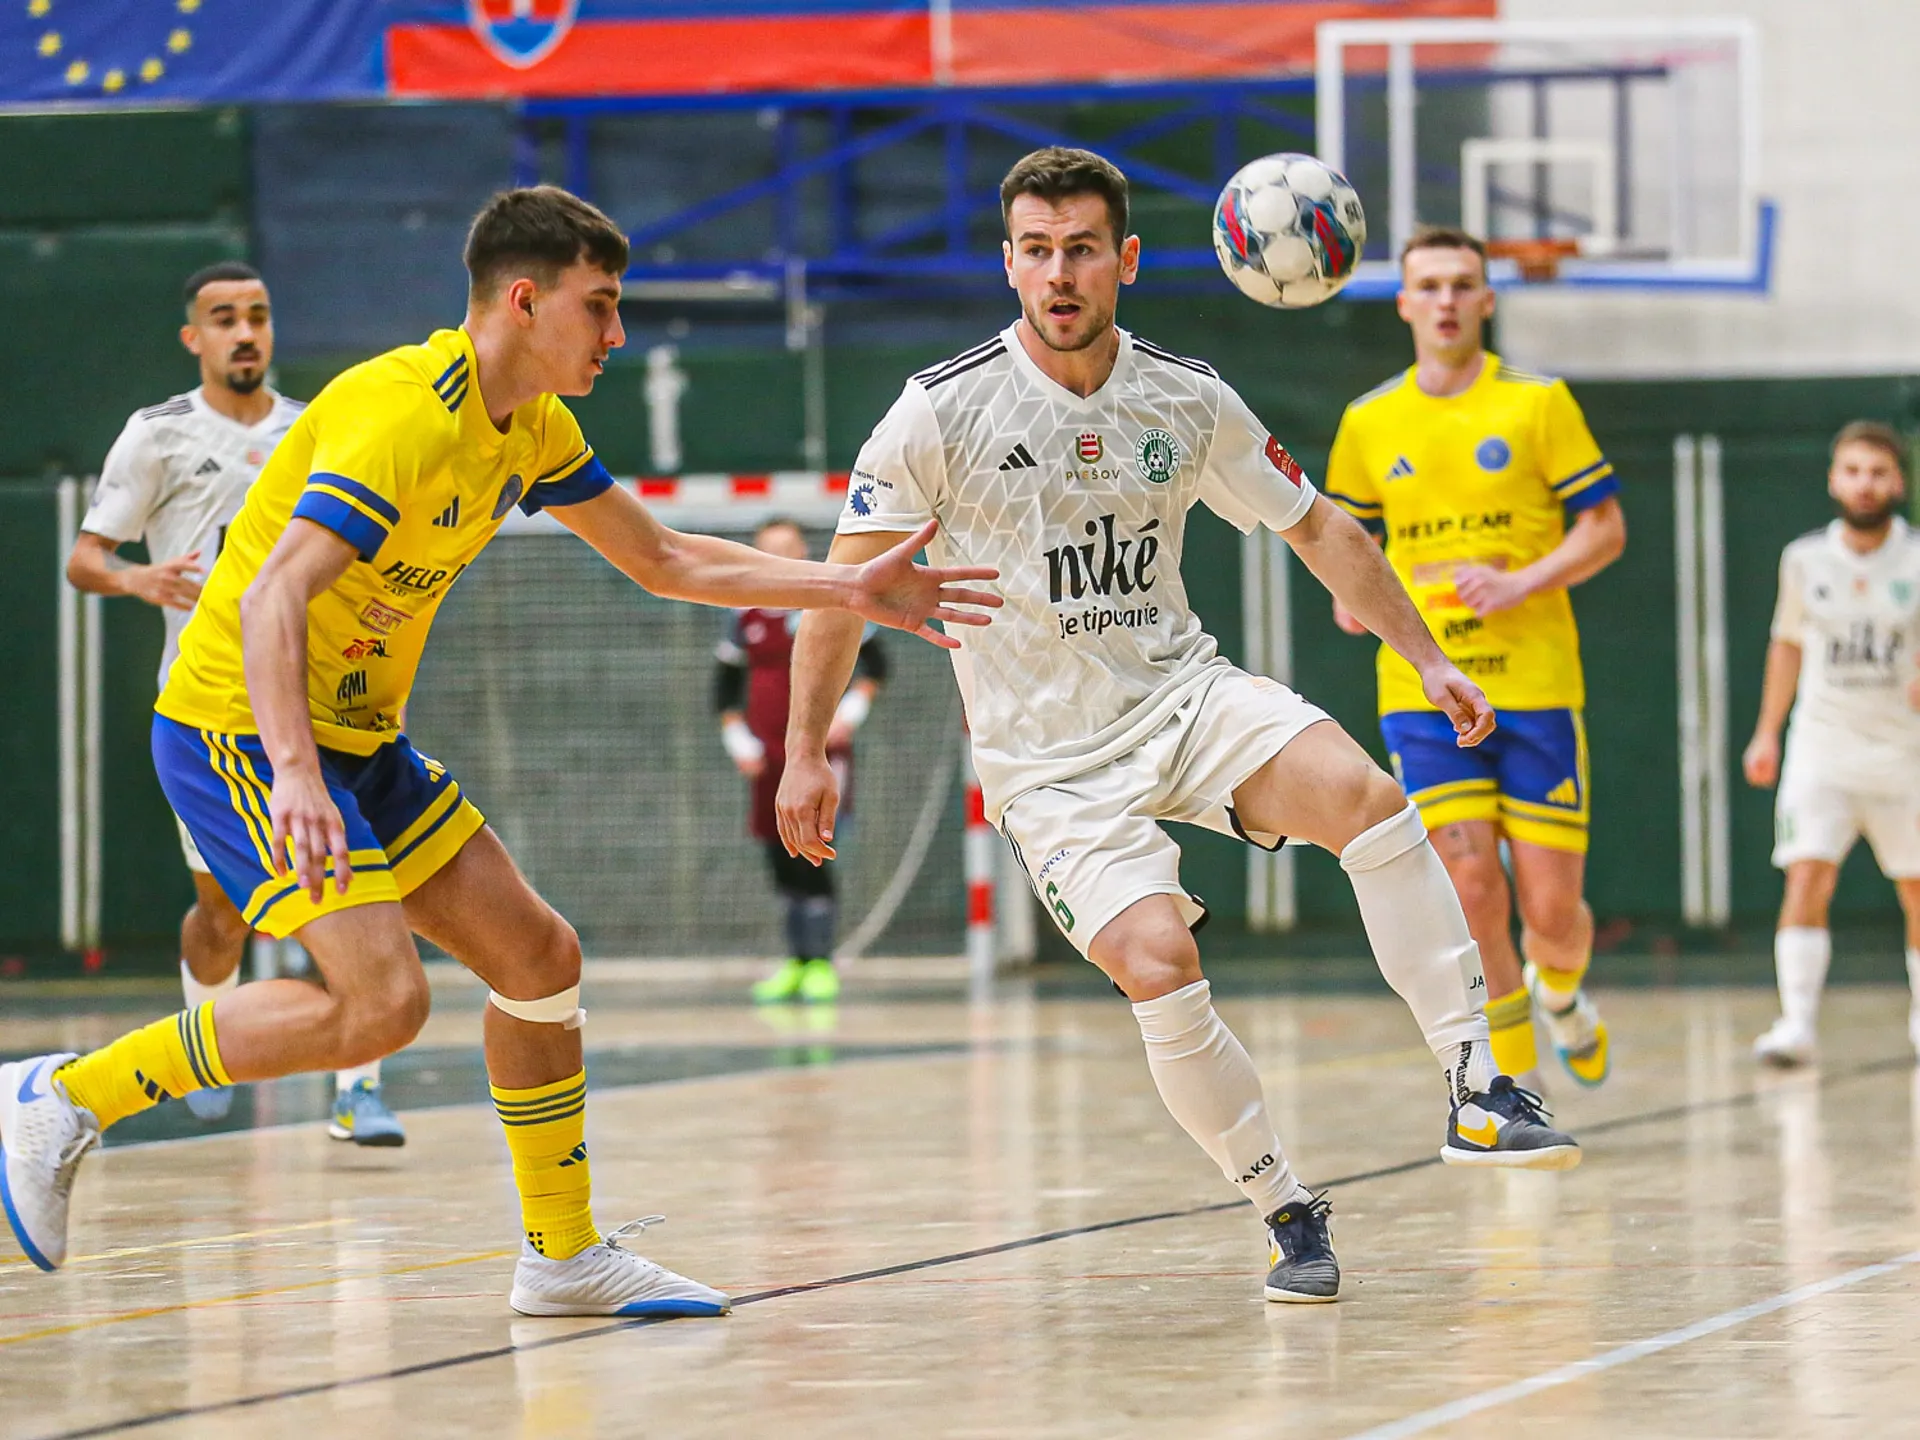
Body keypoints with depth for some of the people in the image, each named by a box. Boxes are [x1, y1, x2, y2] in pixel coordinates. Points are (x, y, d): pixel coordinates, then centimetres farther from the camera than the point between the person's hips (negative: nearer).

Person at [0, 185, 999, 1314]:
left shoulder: (533, 428, 7)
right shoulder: (405, 415, -23)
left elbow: (666, 561, 18)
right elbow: (271, 598, -32)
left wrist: (850, 590, 8)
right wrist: (295, 778, -46)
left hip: (360, 740, 9)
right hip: (240, 728, -9)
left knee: (538, 957, 7)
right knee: (381, 1002, -22)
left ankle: (566, 1254, 20)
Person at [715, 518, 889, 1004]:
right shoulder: (745, 618, 8)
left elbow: (875, 663, 4)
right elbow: (725, 686, 16)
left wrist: (850, 713, -8)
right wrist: (738, 741, 5)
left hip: (822, 752, -4)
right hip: (768, 759, 4)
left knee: (812, 858, -13)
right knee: (781, 861, 7)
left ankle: (822, 965, -9)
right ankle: (795, 964, 16)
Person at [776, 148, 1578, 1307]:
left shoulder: (1189, 402, 0)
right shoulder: (945, 411, -10)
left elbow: (1316, 527, 14)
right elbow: (850, 578, 0)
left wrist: (1428, 657, 12)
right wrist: (808, 750, 1)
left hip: (1183, 691, 3)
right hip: (1050, 754, -3)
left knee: (1366, 795, -27)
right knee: (1158, 966, -25)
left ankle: (1479, 1090, -22)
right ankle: (1288, 1212, -6)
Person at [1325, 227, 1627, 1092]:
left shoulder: (1538, 404, 0)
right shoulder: (1368, 423, 8)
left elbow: (1605, 529, 1)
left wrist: (1522, 583, -14)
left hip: (1536, 687, -1)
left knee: (1552, 908, -2)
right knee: (1470, 890, -13)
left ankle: (1560, 994, 35)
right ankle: (1515, 1079, 5)